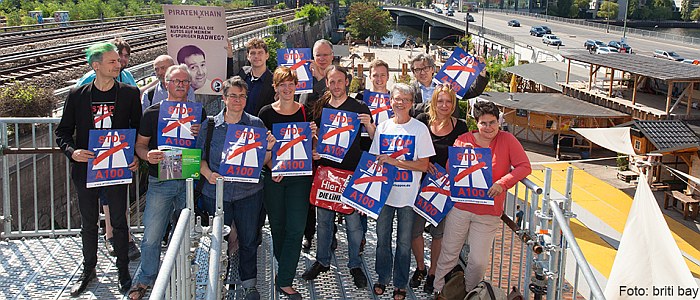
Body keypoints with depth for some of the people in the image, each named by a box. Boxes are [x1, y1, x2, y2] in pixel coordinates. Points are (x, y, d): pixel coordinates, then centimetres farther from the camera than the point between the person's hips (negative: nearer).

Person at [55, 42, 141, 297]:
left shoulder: (129, 93, -2)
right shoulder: (77, 94, -2)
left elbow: (139, 129, 5)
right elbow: (63, 131, 3)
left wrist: (136, 156, -10)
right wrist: (72, 152, -16)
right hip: (85, 168, 1)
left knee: (119, 222, 8)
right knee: (88, 223, 14)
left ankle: (123, 271, 24)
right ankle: (88, 270, 31)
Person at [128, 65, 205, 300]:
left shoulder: (198, 113, 5)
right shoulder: (153, 112, 1)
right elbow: (140, 144, 4)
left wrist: (201, 135, -12)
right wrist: (148, 155, -18)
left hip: (189, 181, 2)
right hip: (160, 182, -1)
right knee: (152, 236, 0)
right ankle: (144, 280, 18)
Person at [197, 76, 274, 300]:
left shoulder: (256, 124, 2)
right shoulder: (210, 125, 1)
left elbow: (262, 162, 4)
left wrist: (269, 148, -17)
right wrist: (208, 174, -13)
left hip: (248, 191, 0)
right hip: (216, 192, 0)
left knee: (248, 240, 9)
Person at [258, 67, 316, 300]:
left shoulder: (305, 112, 4)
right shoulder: (266, 113, 0)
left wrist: (313, 134, -12)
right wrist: (271, 168, -13)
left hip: (299, 176, 0)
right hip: (272, 176, 0)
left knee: (296, 228, -6)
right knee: (277, 226, 9)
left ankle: (284, 281, 0)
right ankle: (284, 270, 29)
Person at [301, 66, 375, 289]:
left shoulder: (359, 107, -1)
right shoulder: (320, 107, 7)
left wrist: (369, 124, -19)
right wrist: (312, 151, -2)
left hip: (351, 170, -3)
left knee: (352, 219, 2)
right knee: (323, 218, 11)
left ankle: (355, 265, 18)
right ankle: (322, 261, 27)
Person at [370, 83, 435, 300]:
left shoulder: (420, 129, -7)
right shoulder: (382, 127, 4)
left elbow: (424, 165, -10)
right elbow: (375, 160, 10)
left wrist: (395, 161, -18)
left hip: (408, 195, -3)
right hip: (384, 192, 3)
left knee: (404, 241, 8)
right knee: (382, 238, 13)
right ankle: (383, 278, 31)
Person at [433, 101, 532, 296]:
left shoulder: (507, 140, -3)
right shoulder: (464, 140, 2)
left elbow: (524, 167, -9)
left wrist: (503, 183, -20)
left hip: (488, 213, -1)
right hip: (460, 207, 1)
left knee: (478, 261, 4)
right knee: (448, 254, 10)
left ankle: (469, 293, 28)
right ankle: (439, 291, 28)